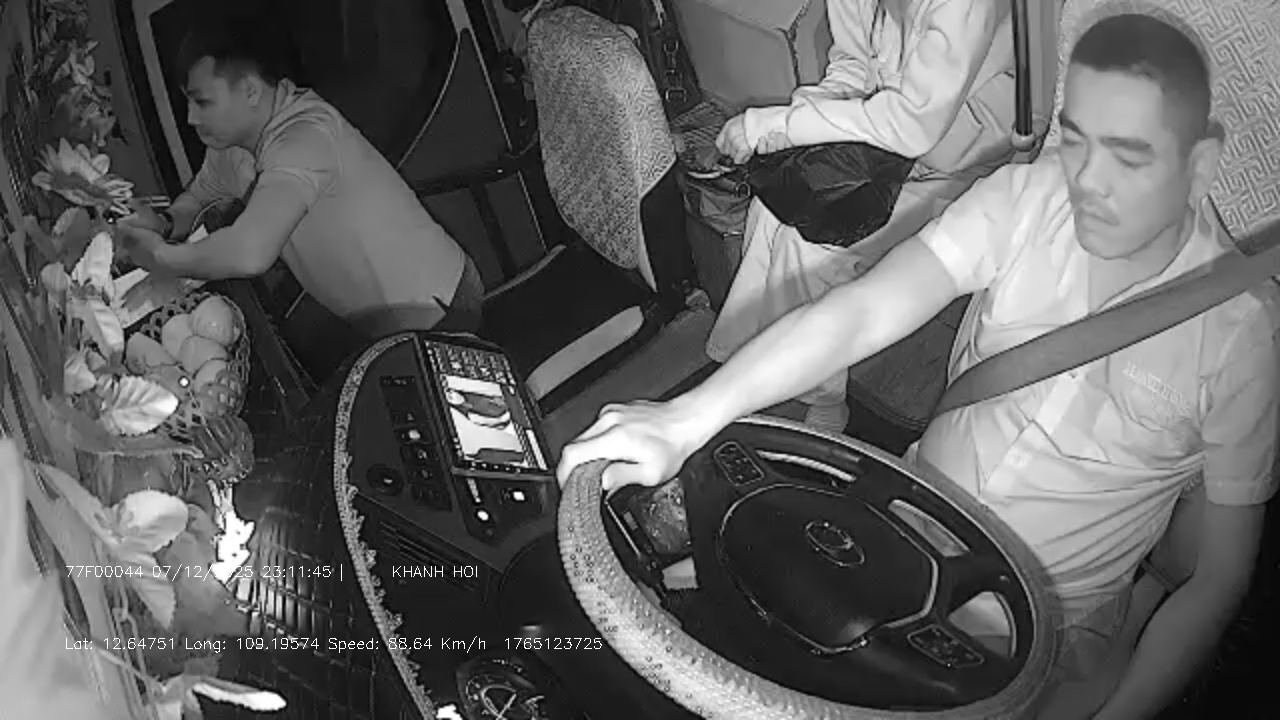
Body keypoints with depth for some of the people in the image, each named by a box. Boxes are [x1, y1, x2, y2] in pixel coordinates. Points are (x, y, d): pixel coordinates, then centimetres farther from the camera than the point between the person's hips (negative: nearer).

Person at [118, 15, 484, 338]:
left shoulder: (306, 135, -30)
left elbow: (248, 253, -43)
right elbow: (194, 200, 20)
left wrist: (161, 257, -24)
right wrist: (165, 226, -5)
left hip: (437, 313, -8)